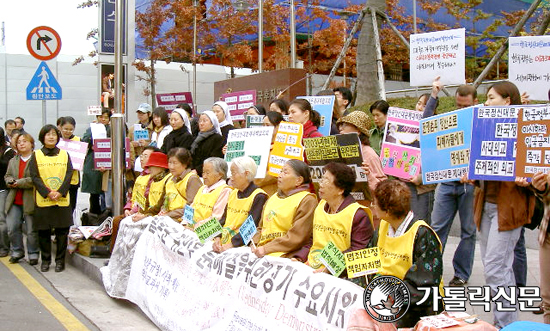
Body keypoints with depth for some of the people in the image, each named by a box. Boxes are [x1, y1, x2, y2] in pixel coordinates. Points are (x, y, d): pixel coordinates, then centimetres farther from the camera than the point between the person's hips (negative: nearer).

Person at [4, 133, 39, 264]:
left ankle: (33, 254, 14)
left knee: (32, 230, 2)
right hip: (14, 201, 6)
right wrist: (10, 181, -2)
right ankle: (17, 252, 21)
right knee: (12, 228, 5)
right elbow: (7, 176, 21)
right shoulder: (12, 161, 17)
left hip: (30, 201, -6)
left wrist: (20, 183, -16)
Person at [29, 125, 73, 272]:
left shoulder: (65, 155, 7)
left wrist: (60, 192, -13)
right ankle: (45, 260, 18)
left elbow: (69, 175, 0)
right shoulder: (36, 155, 4)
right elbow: (34, 177, -3)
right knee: (44, 231, 5)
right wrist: (47, 192, -15)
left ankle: (60, 260, 13)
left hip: (62, 199, 1)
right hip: (42, 200, 0)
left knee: (62, 231, 2)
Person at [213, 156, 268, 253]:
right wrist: (217, 238, -3)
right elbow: (223, 219, 14)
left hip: (241, 246, -7)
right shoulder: (233, 193, 18)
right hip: (222, 243, 7)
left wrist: (232, 244, -20)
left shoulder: (259, 197, -6)